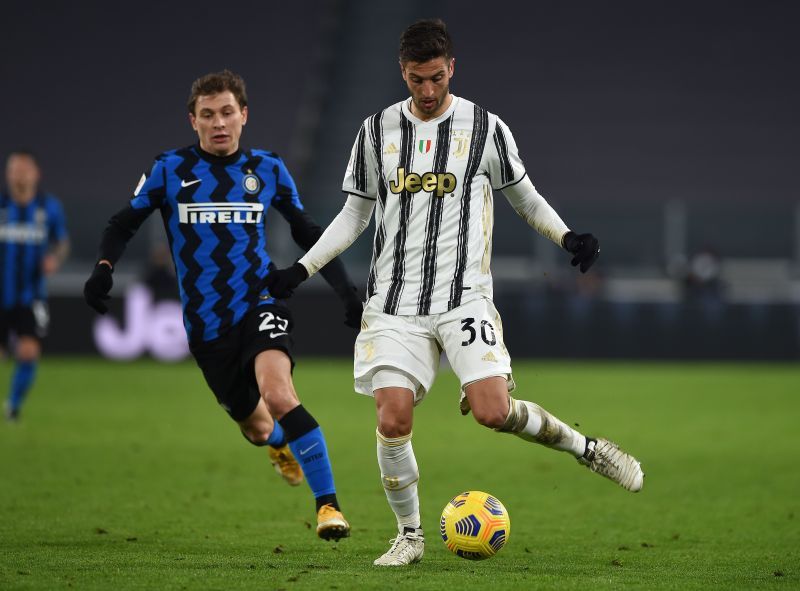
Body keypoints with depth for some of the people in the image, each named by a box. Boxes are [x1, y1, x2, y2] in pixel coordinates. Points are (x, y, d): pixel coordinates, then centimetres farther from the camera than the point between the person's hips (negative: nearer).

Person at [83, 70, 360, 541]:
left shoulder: (269, 170, 3)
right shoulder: (170, 170, 0)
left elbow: (307, 233, 13)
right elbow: (125, 224, 5)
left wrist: (347, 292, 7)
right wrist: (104, 268, -15)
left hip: (260, 304, -2)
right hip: (206, 324, 2)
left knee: (278, 394, -30)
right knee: (256, 427, 13)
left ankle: (329, 504, -23)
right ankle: (280, 441, 54)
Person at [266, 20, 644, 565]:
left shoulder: (485, 129, 1)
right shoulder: (377, 131, 7)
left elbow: (526, 198, 13)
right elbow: (355, 215, 17)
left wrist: (567, 236, -5)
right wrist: (302, 269, 8)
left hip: (464, 296, -2)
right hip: (394, 302, 2)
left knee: (493, 410, -19)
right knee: (393, 419, -11)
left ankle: (586, 447, 7)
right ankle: (410, 535, 9)